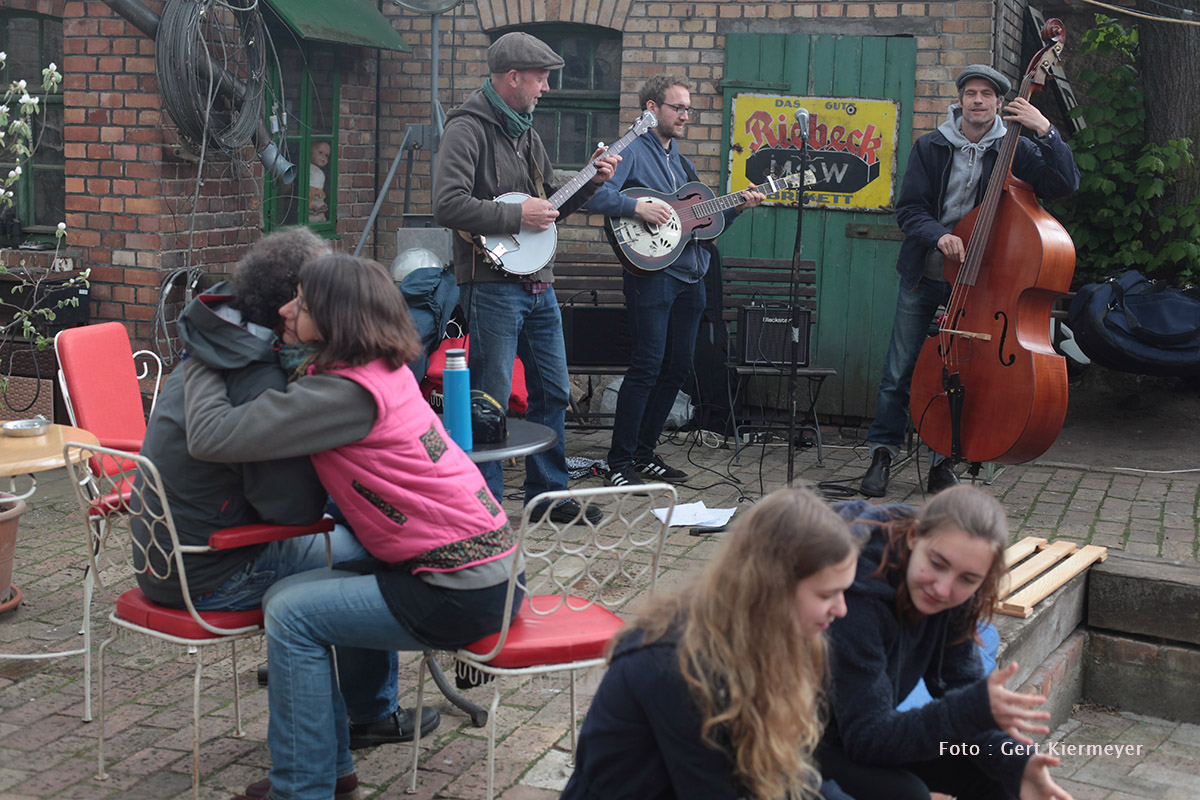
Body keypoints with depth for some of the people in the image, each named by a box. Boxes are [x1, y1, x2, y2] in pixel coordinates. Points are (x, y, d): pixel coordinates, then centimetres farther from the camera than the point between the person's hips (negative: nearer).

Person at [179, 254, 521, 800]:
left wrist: (200, 363, -2)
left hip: (461, 591, -10)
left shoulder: (347, 393, -20)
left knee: (292, 614, -8)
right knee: (295, 594, 14)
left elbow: (210, 437, -18)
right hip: (484, 557, 10)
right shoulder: (383, 368, 8)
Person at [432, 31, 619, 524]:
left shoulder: (526, 132, 17)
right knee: (490, 404, -5)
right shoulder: (469, 128, -11)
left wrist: (590, 182, 10)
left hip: (538, 284, 9)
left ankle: (547, 494, 27)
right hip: (492, 284, -9)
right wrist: (517, 214, -18)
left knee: (554, 392, 14)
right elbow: (448, 205, -23)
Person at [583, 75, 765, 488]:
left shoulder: (680, 161, 22)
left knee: (677, 368, 9)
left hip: (690, 276, 8)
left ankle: (644, 453, 20)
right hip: (652, 272, -8)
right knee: (647, 367, -11)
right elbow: (595, 194, -18)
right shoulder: (632, 151, -3)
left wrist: (736, 207, 10)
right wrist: (637, 206, -26)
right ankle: (619, 463, -3)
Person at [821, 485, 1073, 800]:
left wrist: (1015, 764, -22)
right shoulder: (857, 594, -33)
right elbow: (867, 737, -30)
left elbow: (960, 684, -5)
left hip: (868, 726, 7)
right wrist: (978, 708, -40)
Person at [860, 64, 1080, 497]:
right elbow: (908, 209, -1)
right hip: (924, 277, 0)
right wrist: (937, 235, -20)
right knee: (900, 369, 1)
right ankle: (883, 453, 15)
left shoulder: (1015, 150, -1)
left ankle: (942, 462, 17)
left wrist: (1045, 131, -21)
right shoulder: (930, 147, 1)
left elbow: (1065, 184, -13)